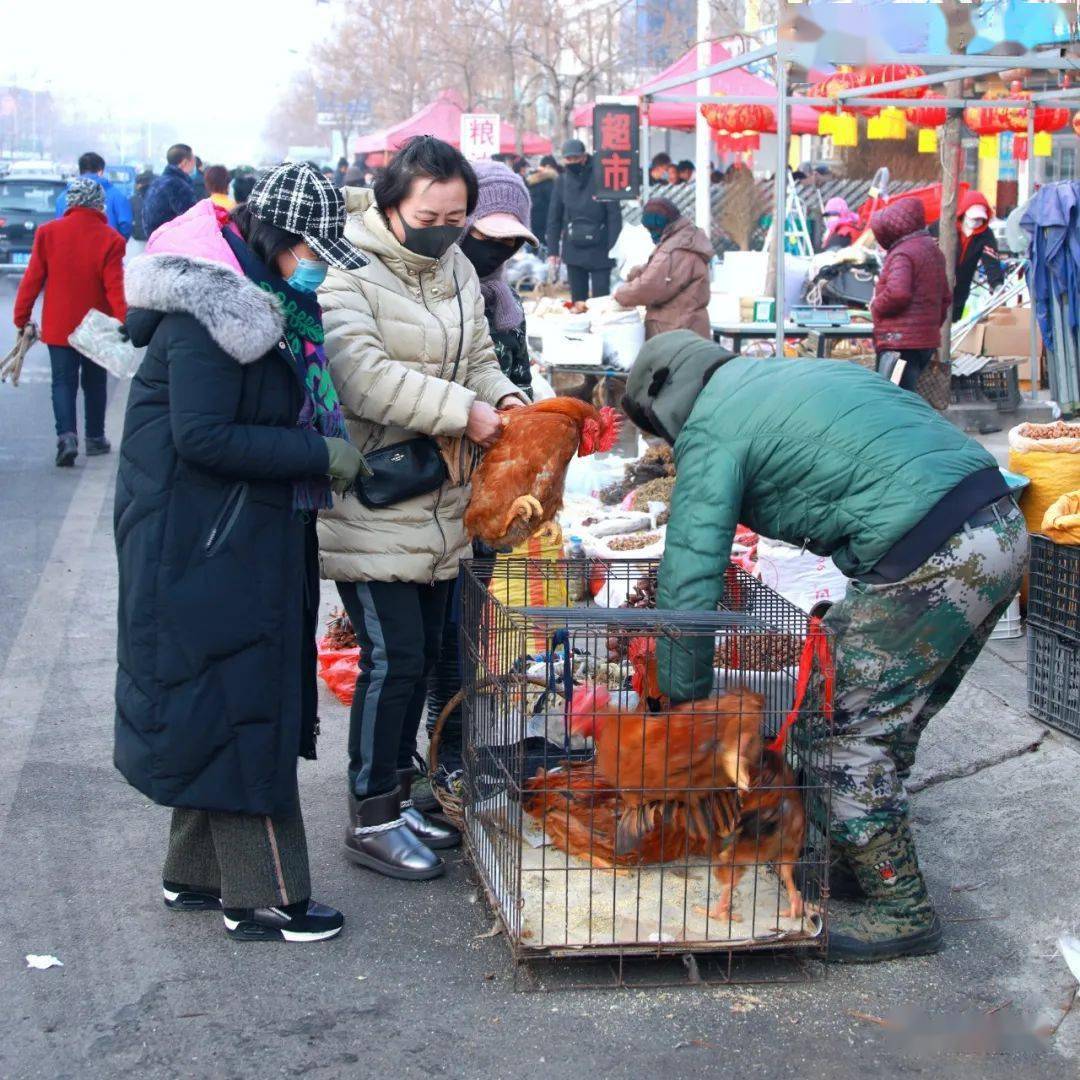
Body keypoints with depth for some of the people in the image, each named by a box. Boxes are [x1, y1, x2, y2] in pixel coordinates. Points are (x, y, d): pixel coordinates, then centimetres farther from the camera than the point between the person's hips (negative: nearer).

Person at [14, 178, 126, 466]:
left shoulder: (48, 233, -6)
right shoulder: (110, 239, -12)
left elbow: (32, 280, -3)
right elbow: (115, 288, -15)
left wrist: (22, 318, 5)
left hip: (58, 326, 0)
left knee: (63, 382, 5)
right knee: (94, 383, 15)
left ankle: (66, 435, -15)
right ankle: (95, 439, 24)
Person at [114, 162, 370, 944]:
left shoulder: (266, 306, 11)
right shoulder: (208, 315, -19)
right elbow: (202, 436, -25)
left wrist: (345, 457, 4)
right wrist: (319, 455, -20)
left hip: (247, 540, 10)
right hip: (203, 547, -10)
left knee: (222, 708, 17)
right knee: (240, 708, -2)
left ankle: (197, 874, 29)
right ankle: (262, 898, 8)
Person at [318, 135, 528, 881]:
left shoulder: (457, 269, 12)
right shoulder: (348, 272, -15)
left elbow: (479, 357, 20)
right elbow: (362, 374, -26)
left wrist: (503, 396, -2)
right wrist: (461, 411, -25)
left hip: (440, 509, 8)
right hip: (371, 515, -8)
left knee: (424, 653, 14)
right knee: (392, 657, -6)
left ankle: (397, 797, 28)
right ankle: (371, 820, 8)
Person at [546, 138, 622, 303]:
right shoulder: (562, 182, 3)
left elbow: (614, 216, -9)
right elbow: (554, 218, 7)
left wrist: (613, 249, -15)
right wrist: (552, 250, 3)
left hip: (599, 251, -4)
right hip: (573, 251, 4)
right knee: (577, 301, 9)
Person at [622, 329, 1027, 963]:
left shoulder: (710, 429, 2)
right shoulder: (789, 375, 27)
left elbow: (690, 576, -3)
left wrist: (683, 698, 7)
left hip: (929, 560, -9)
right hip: (1004, 525, 9)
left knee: (855, 731, 3)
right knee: (890, 721, 21)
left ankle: (898, 910, 12)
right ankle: (862, 864, 32)